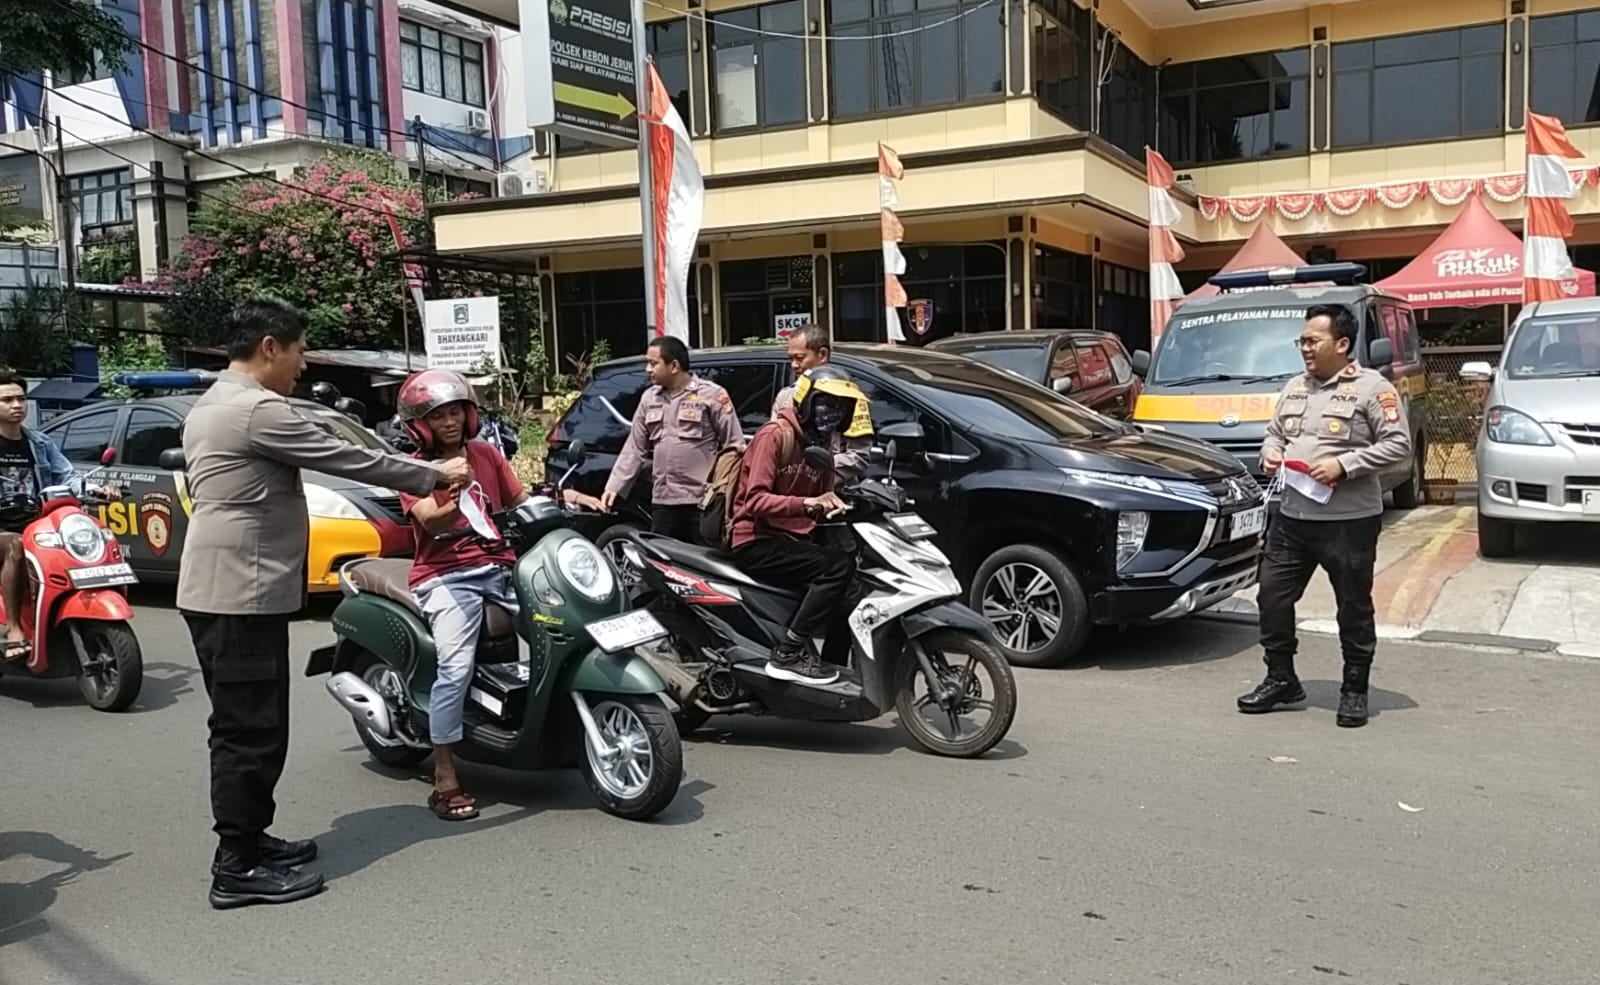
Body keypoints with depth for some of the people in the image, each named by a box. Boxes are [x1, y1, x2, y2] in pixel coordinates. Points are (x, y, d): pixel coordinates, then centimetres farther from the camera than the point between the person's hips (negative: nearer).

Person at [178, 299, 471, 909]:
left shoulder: (210, 407, 17)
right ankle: (237, 869, 0)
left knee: (243, 727, 17)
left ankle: (248, 839, 27)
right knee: (251, 731, -6)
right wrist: (434, 477, -4)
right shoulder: (256, 409, -16)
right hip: (243, 593, -11)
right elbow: (347, 460, -14)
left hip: (218, 590, 11)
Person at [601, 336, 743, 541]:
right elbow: (634, 449, 17)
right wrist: (614, 486, 9)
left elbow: (734, 446, -5)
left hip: (703, 501, -6)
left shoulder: (712, 395, -4)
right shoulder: (649, 399, 15)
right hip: (663, 501, 6)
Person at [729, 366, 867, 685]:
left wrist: (835, 506, -4)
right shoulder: (775, 435, -11)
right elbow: (755, 500, -21)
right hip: (756, 542, -9)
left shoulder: (822, 445, 16)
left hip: (793, 540, 9)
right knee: (839, 565, -26)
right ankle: (789, 652, -24)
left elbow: (822, 502, 19)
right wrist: (807, 504, -34)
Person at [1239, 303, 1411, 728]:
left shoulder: (1372, 388, -7)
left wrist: (1344, 464, -20)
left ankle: (1355, 691, 19)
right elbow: (1274, 433, 24)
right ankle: (1281, 679, 22)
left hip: (1349, 521, -6)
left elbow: (1398, 444, -12)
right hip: (1292, 517, 6)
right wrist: (1270, 453, 1)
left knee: (1354, 609, 6)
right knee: (1272, 597, 7)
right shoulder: (1295, 388, 15)